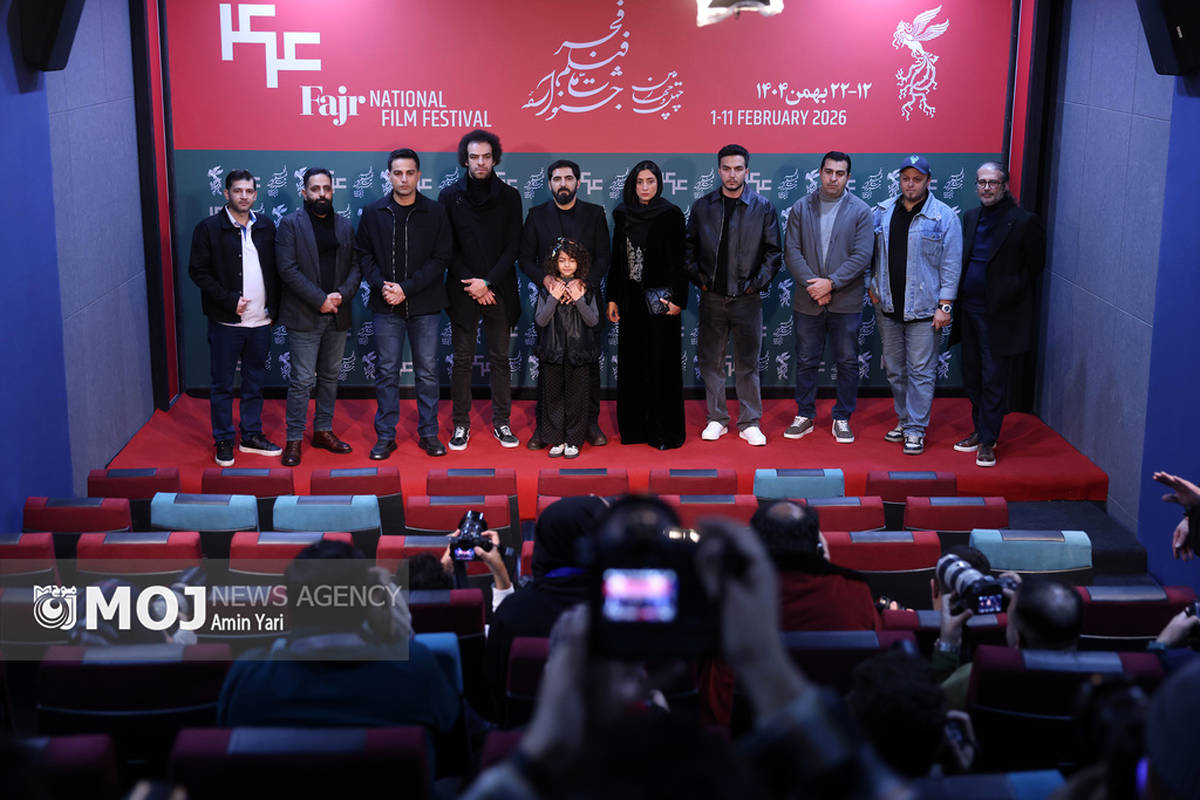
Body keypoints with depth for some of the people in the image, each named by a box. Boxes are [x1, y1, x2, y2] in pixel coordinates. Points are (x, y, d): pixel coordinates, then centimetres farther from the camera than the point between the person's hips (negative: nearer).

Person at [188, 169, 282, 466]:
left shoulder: (266, 227, 8)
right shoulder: (209, 228, -3)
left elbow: (275, 270, 13)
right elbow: (198, 271, -7)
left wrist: (273, 307, 3)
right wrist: (229, 300, -14)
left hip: (260, 320, 4)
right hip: (226, 322, -4)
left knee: (255, 383, 12)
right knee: (222, 385, 4)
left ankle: (251, 436, 24)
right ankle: (224, 441, 14)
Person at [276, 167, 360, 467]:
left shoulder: (345, 227, 12)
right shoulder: (291, 224, -3)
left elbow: (355, 266, 9)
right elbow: (288, 269, -12)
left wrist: (342, 294, -11)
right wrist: (320, 299, -16)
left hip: (337, 315, 5)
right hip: (304, 316, -5)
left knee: (330, 376, 13)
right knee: (302, 380, -4)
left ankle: (323, 430, 24)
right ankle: (294, 439, 4)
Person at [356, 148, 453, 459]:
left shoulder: (435, 213, 0)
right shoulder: (373, 213, 4)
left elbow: (441, 258, -4)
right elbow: (364, 255, 6)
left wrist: (406, 288, -12)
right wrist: (382, 285, -11)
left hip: (425, 306, -1)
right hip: (386, 306, 1)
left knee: (427, 372, 5)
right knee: (387, 372, 5)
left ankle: (429, 433, 16)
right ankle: (385, 436, 13)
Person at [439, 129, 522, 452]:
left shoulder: (509, 196, 3)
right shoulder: (450, 196, 1)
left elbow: (512, 247, 0)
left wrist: (487, 282, -10)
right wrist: (471, 284, -8)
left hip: (499, 289, 1)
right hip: (463, 291, -1)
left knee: (500, 358, 6)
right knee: (462, 359, 3)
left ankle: (501, 423, 15)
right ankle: (461, 424, 12)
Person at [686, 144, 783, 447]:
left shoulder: (762, 207, 2)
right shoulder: (702, 207, 6)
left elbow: (774, 251, 4)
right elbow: (689, 248, 11)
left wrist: (758, 282, -5)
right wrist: (699, 279, 0)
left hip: (747, 297, -2)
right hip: (712, 297, 2)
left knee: (747, 364, 2)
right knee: (710, 361, 6)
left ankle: (749, 423, 11)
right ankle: (717, 419, 17)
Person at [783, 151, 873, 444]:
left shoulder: (860, 211, 0)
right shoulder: (801, 208, 5)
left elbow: (862, 256, -8)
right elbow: (792, 251, -1)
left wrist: (830, 283, -15)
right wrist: (810, 284, -13)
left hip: (846, 302, -1)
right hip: (807, 302, 1)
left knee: (847, 362, 5)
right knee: (806, 361, 9)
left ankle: (842, 419, 17)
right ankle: (804, 416, 21)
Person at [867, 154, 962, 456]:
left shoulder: (944, 216, -5)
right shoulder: (882, 212, 6)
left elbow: (951, 265, -6)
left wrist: (944, 305, -9)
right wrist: (871, 286, 5)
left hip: (923, 308, -5)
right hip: (888, 306, 5)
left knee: (920, 371, -3)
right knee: (895, 369, 13)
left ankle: (916, 430, 4)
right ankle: (904, 420, 27)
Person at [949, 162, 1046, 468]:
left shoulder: (1024, 222, -9)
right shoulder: (970, 218, 10)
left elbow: (1035, 266, -3)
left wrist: (1007, 292, -5)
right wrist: (959, 300, 9)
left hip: (1000, 316, -6)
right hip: (970, 311, 6)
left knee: (994, 381, -1)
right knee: (972, 377, 14)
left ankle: (987, 441, 7)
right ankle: (980, 431, 27)